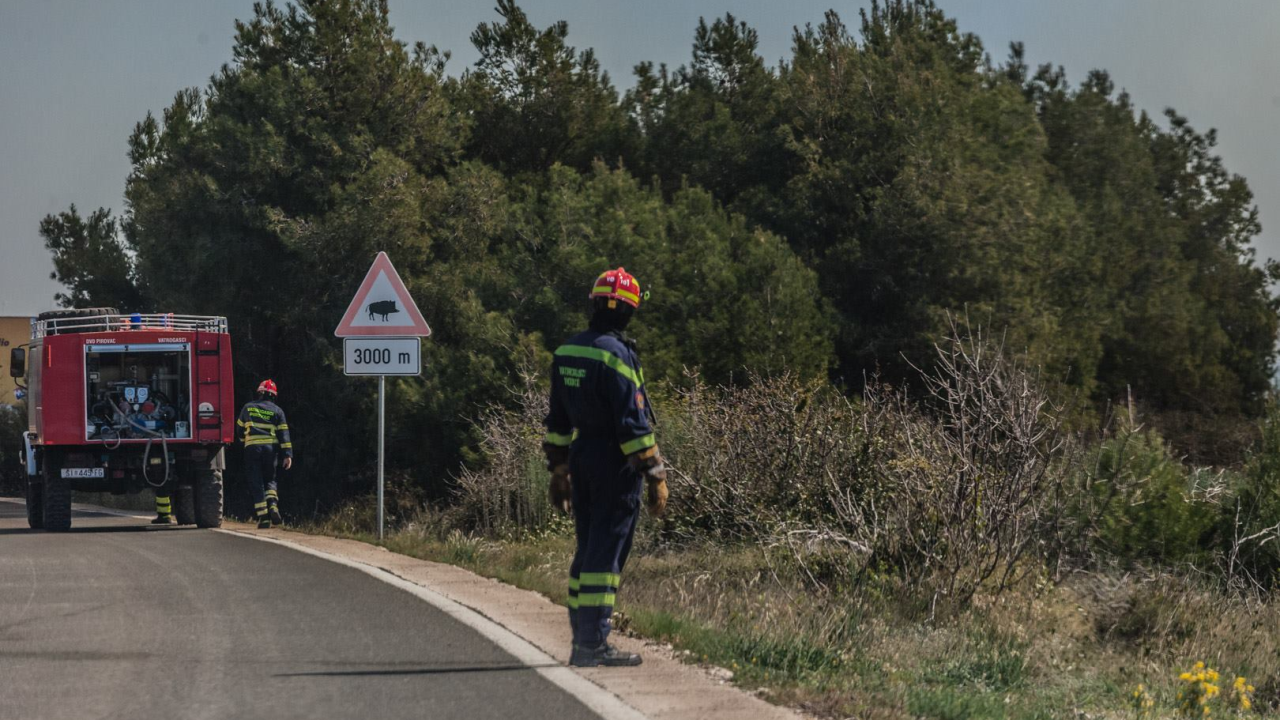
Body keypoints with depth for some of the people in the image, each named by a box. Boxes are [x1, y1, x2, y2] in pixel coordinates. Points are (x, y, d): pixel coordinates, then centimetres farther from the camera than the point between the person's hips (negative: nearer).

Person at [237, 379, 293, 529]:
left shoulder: (248, 407, 11)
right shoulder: (277, 410, 9)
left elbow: (240, 428, 21)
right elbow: (283, 433, 2)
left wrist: (244, 440, 41)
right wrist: (288, 454, 0)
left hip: (252, 448, -1)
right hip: (270, 448, 1)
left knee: (256, 483, 2)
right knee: (270, 480, 16)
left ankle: (263, 516, -6)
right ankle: (273, 505, -11)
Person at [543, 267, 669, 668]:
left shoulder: (566, 353, 10)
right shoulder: (616, 355, -15)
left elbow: (558, 420, 16)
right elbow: (633, 422, -17)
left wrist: (558, 471, 22)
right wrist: (655, 476, -13)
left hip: (581, 456, 8)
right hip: (615, 462, -8)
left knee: (588, 550, 14)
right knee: (607, 553, -6)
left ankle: (582, 639, 16)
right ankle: (593, 644, -9)